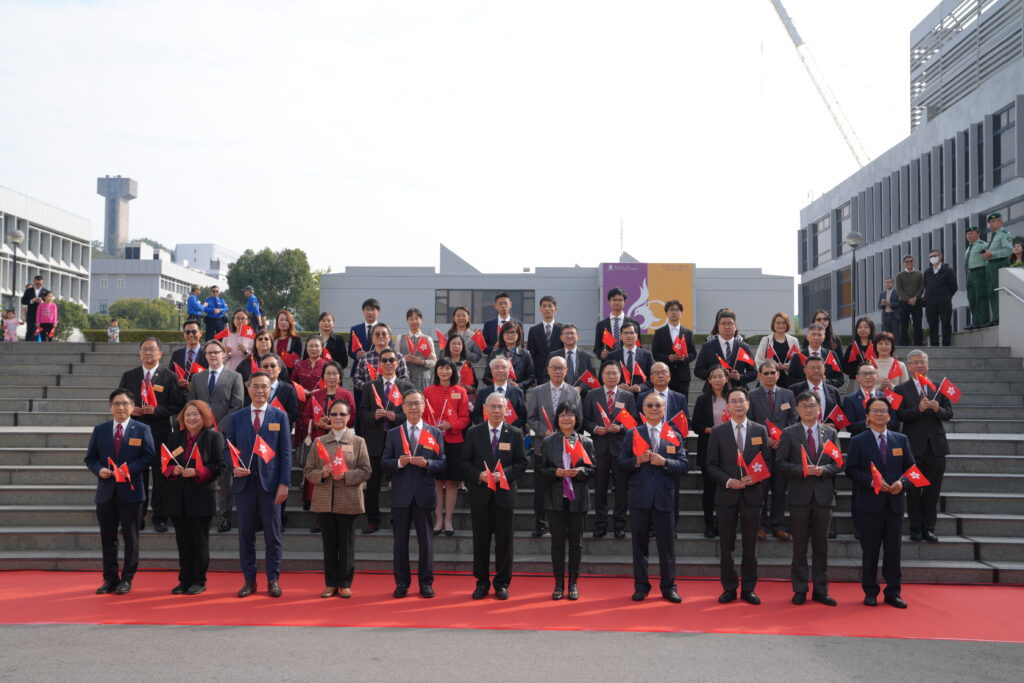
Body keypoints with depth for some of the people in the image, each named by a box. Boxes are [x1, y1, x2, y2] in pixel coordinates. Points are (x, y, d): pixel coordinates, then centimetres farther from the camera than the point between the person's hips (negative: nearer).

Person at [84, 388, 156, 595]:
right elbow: (90, 458, 10)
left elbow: (149, 457, -4)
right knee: (107, 537, 8)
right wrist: (99, 469, -11)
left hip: (130, 490, -3)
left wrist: (128, 469, -18)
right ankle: (110, 579, 18)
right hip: (106, 491, 3)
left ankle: (127, 579, 13)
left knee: (130, 537, 4)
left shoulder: (142, 430, 1)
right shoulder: (100, 430, 8)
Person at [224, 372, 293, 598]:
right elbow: (228, 449, 11)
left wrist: (284, 483, -7)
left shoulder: (280, 416, 5)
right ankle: (249, 580, 14)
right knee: (246, 533, 6)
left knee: (272, 533, 2)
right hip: (244, 482, 2)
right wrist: (233, 468, -10)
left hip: (270, 482, -1)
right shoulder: (236, 417, 9)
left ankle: (273, 580, 10)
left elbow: (286, 452, 1)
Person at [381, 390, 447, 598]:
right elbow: (384, 463, 4)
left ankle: (426, 583, 14)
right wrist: (399, 462, -16)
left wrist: (426, 463, -17)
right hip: (401, 495, 1)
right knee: (400, 540, 6)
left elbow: (442, 464, 2)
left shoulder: (435, 433, 6)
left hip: (424, 495, -1)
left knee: (426, 540, 4)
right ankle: (402, 583, 16)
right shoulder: (393, 434, 8)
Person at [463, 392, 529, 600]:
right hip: (480, 493, 0)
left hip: (504, 493, 0)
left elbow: (522, 463, 2)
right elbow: (466, 461, 4)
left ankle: (502, 584, 16)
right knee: (480, 540, 6)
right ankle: (482, 583, 18)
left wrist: (504, 474, -14)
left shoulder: (515, 434, 2)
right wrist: (478, 475, -14)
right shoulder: (473, 432, 3)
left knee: (504, 540, 4)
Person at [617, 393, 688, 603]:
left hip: (664, 497, 0)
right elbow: (621, 463, 2)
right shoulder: (632, 434, 7)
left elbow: (684, 466, 1)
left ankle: (668, 586, 15)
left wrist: (664, 462, -14)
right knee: (640, 542, 7)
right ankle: (641, 585, 16)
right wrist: (638, 460, -15)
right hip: (639, 497, 0)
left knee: (667, 544, 4)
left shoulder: (674, 436, 8)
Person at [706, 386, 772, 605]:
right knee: (726, 544, 4)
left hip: (752, 494, 1)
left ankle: (748, 589, 15)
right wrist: (728, 481, -13)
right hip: (726, 494, 0)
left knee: (750, 544, 6)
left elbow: (768, 462, 6)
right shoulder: (718, 431, 2)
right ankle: (729, 588, 14)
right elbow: (712, 464, 1)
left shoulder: (760, 430, 5)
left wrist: (755, 478, -12)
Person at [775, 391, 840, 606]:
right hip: (799, 495, -2)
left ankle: (820, 590, 16)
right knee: (800, 545, 4)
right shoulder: (789, 433, 2)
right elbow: (780, 462, -2)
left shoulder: (830, 433, 8)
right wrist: (801, 470, -17)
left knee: (821, 544, 8)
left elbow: (838, 463, 6)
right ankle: (800, 590, 12)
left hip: (824, 495, 2)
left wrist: (823, 470, -14)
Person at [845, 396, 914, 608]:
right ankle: (870, 592, 13)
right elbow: (851, 470, -4)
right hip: (870, 503, -2)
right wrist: (872, 482, -17)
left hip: (895, 501, 2)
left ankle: (893, 592, 15)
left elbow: (910, 467, 10)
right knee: (870, 549, 3)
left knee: (893, 549, 6)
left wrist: (902, 482, -10)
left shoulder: (901, 440, 11)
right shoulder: (858, 441, 2)